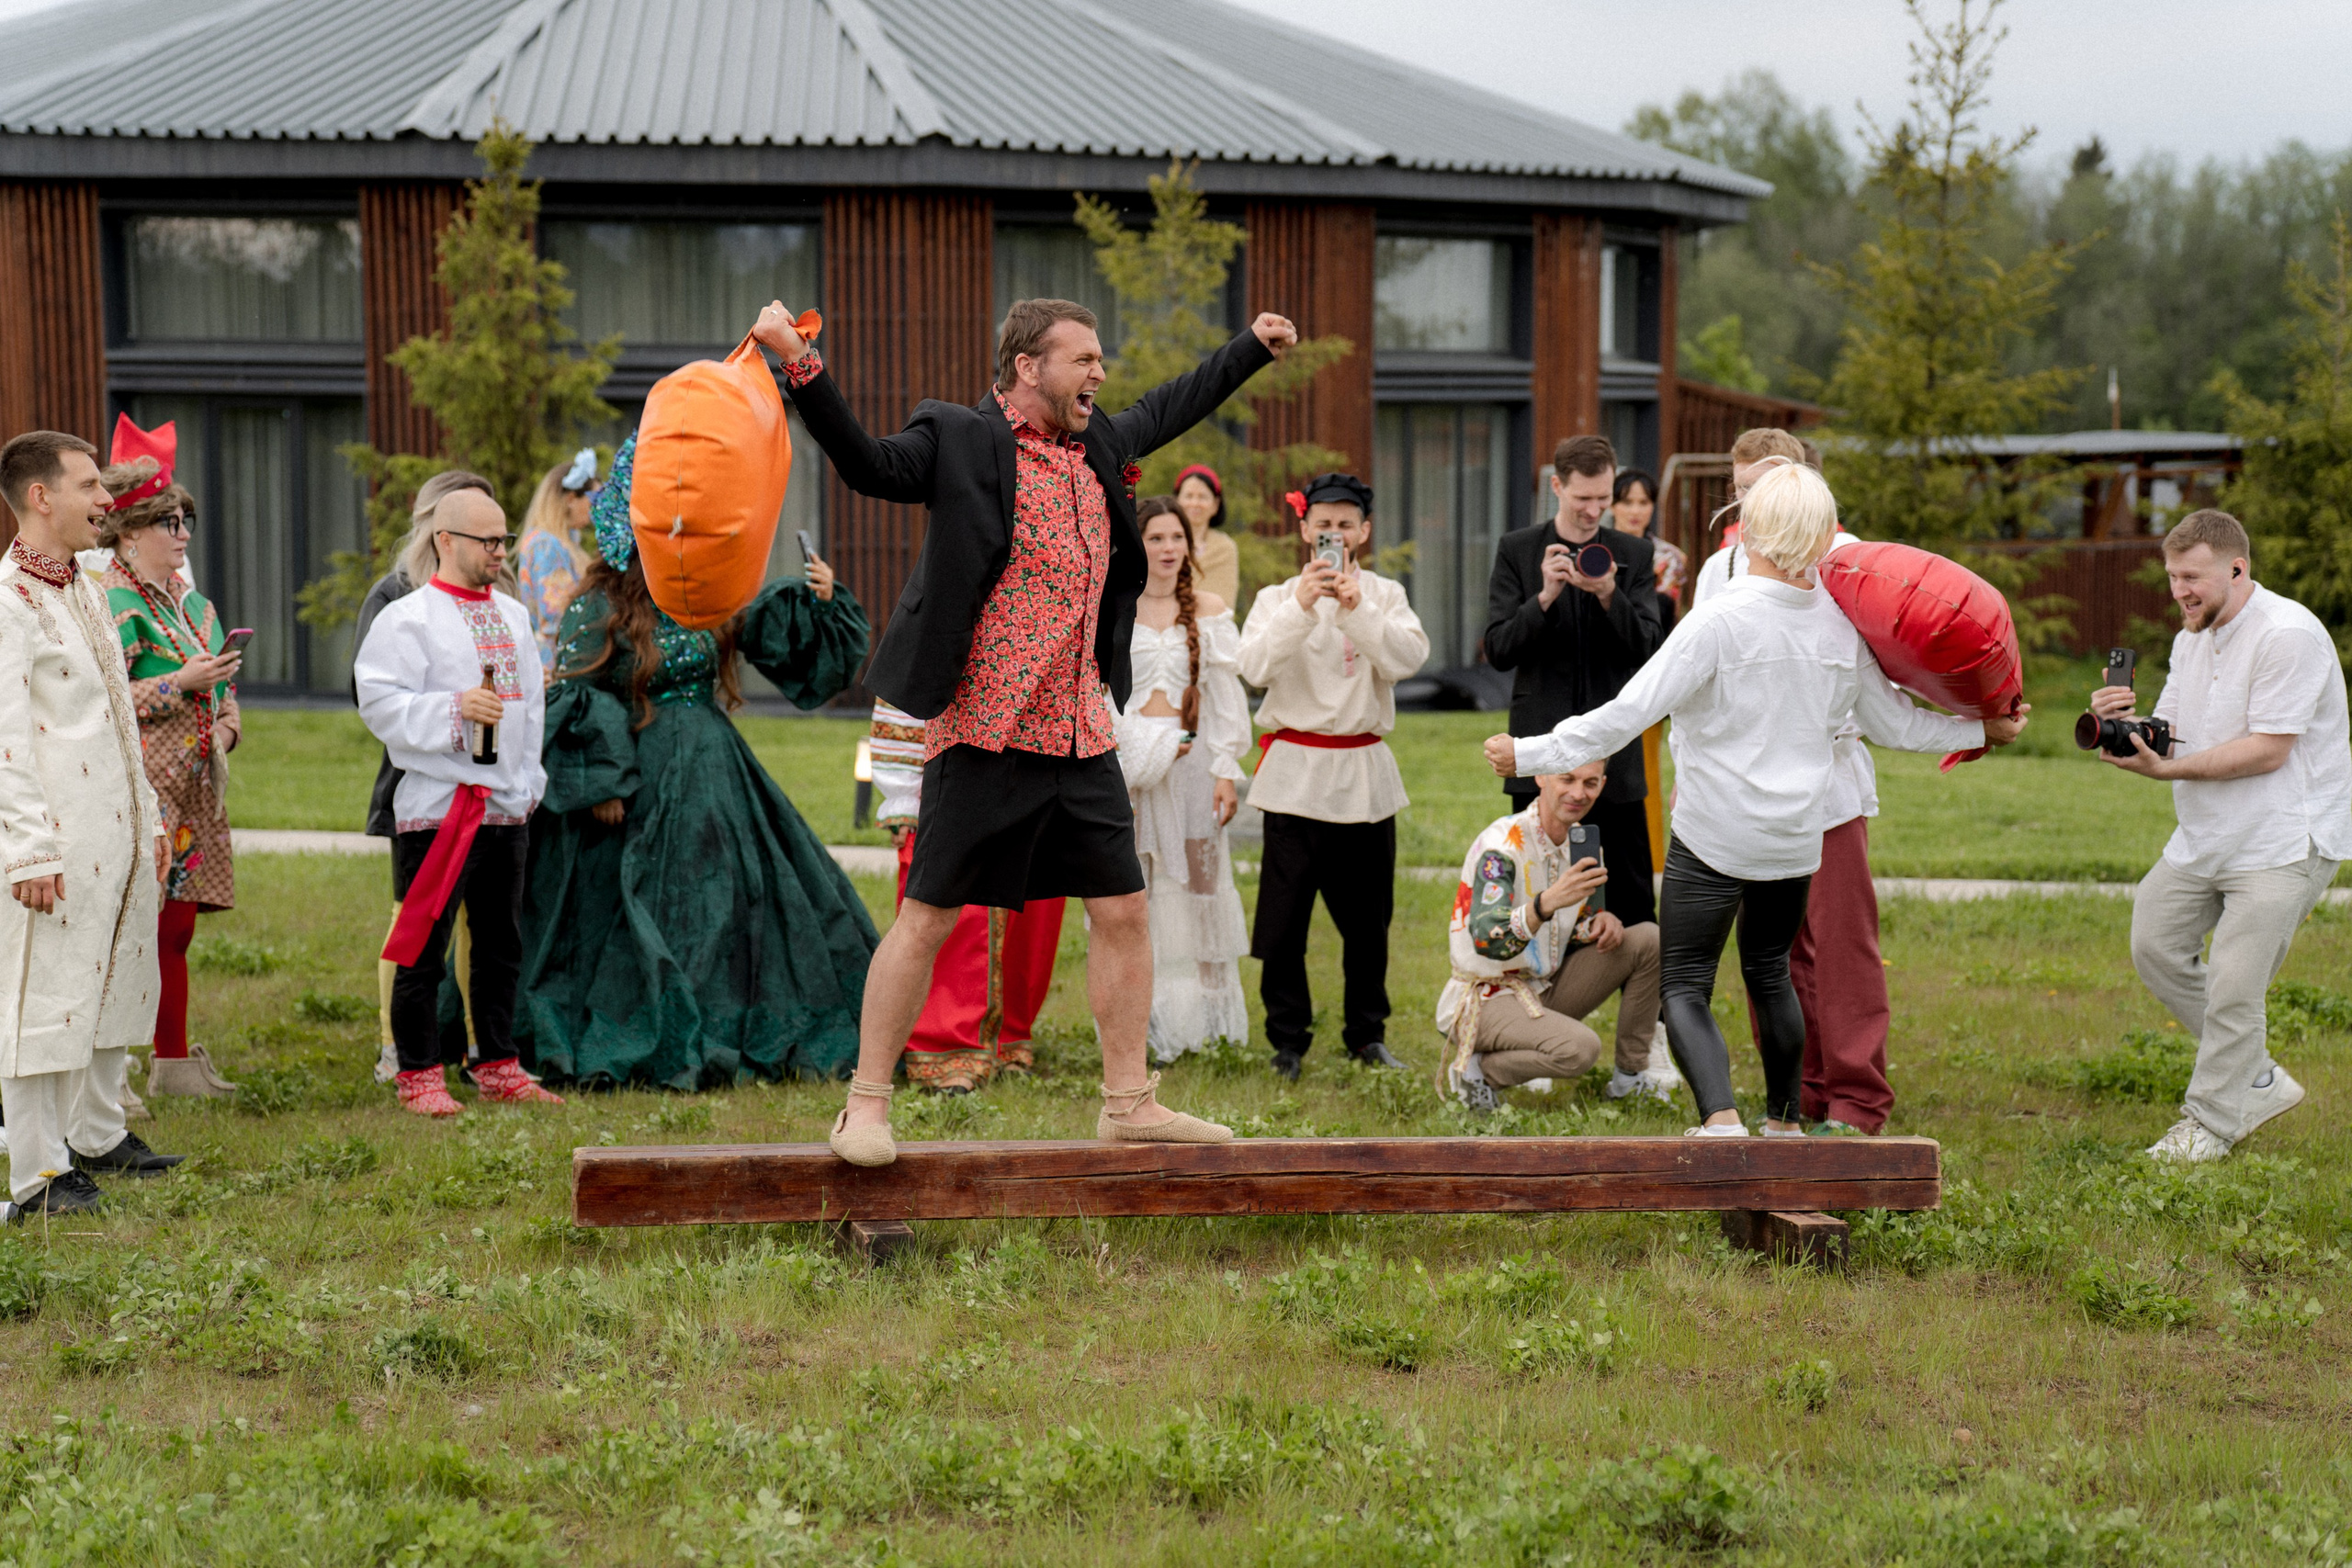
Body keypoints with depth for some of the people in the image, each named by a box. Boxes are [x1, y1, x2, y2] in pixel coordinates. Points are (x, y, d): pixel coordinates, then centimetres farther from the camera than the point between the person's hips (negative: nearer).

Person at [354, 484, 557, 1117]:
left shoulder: (513, 615, 16)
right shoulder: (408, 617, -6)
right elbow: (381, 701, -13)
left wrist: (529, 780, 17)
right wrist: (454, 708, -23)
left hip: (508, 804, 7)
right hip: (438, 804, -7)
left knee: (501, 946, 12)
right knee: (424, 946, -3)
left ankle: (498, 1066, 21)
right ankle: (419, 1075, 3)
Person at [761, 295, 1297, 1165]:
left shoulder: (1099, 447, 14)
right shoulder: (961, 441, -6)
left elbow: (1167, 408, 32)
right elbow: (870, 464, -16)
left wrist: (1252, 345, 41)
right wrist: (800, 366, -27)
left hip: (1081, 735, 7)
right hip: (984, 733, -7)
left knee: (1122, 910, 8)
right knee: (927, 917, -3)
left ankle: (1128, 1102, 19)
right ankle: (866, 1106, 5)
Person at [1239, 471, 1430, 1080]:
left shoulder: (1385, 595, 7)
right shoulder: (1277, 597, 4)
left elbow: (1407, 658, -11)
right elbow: (1255, 666, -13)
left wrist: (1358, 610, -24)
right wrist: (1300, 607, -25)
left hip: (1364, 772, 1)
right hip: (1296, 771, -1)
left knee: (1367, 915, 8)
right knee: (1284, 914, -5)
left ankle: (1367, 1034, 20)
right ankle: (1287, 1039, 3)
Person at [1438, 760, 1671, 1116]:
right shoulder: (1501, 846, -21)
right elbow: (1487, 941, -35)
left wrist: (1600, 923, -7)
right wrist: (1548, 902, -52)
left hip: (1543, 989, 8)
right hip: (1485, 1002, -8)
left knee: (1649, 939, -1)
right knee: (1579, 1047, -33)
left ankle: (1630, 1075, 6)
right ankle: (1476, 1071, -9)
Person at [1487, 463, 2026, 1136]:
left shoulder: (1720, 619, -18)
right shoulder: (1840, 625, -2)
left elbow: (1632, 712, -21)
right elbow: (1894, 723, 9)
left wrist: (1532, 754, -16)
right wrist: (1983, 731, 26)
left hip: (1713, 835, -5)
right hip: (1796, 835, 5)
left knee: (1683, 985, -1)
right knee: (1770, 970, 25)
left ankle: (1721, 1119, -23)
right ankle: (1785, 1122, 35)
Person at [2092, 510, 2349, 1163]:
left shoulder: (2287, 634, -19)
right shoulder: (2192, 639, 11)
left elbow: (2269, 749, -23)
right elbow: (2169, 734, 10)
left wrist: (2170, 769, -26)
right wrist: (2126, 722, -12)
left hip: (2285, 840, -9)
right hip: (2204, 837, 9)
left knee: (2234, 982, -10)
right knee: (2155, 945, 6)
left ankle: (2213, 1120, 5)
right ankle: (2256, 1079, 17)